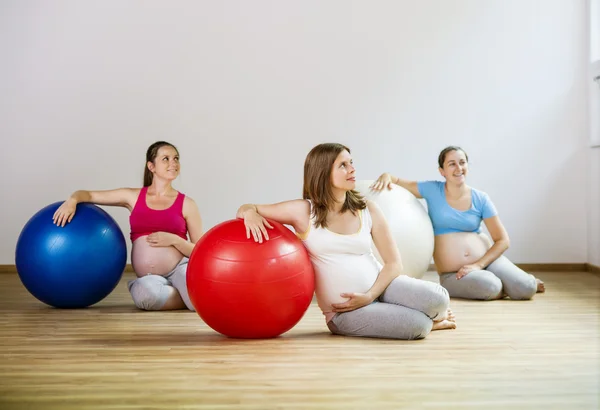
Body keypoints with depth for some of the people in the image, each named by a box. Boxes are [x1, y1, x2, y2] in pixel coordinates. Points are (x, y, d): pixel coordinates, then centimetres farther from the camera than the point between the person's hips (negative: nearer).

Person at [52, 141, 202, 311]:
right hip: (150, 278, 2)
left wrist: (173, 239, -12)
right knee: (144, 293, -37)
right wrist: (71, 201, -11)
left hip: (180, 268, -2)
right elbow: (89, 194, 12)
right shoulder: (133, 196, 9)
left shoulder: (186, 204, 5)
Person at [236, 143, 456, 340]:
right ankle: (429, 322, 10)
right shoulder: (304, 211, -7)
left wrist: (370, 296, -14)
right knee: (417, 325, -26)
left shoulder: (368, 210, 0)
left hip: (380, 286, 3)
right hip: (345, 312, -3)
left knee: (438, 299, -24)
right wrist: (251, 213, -25)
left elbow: (394, 262, 1)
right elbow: (245, 210, 0)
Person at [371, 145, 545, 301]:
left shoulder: (480, 199, -1)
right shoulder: (432, 191, -3)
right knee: (489, 287, -33)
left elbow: (503, 240, -1)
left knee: (525, 289, -20)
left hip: (487, 259, 2)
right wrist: (386, 176, -20)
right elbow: (397, 182, 5)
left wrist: (478, 265, -14)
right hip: (454, 274, -2)